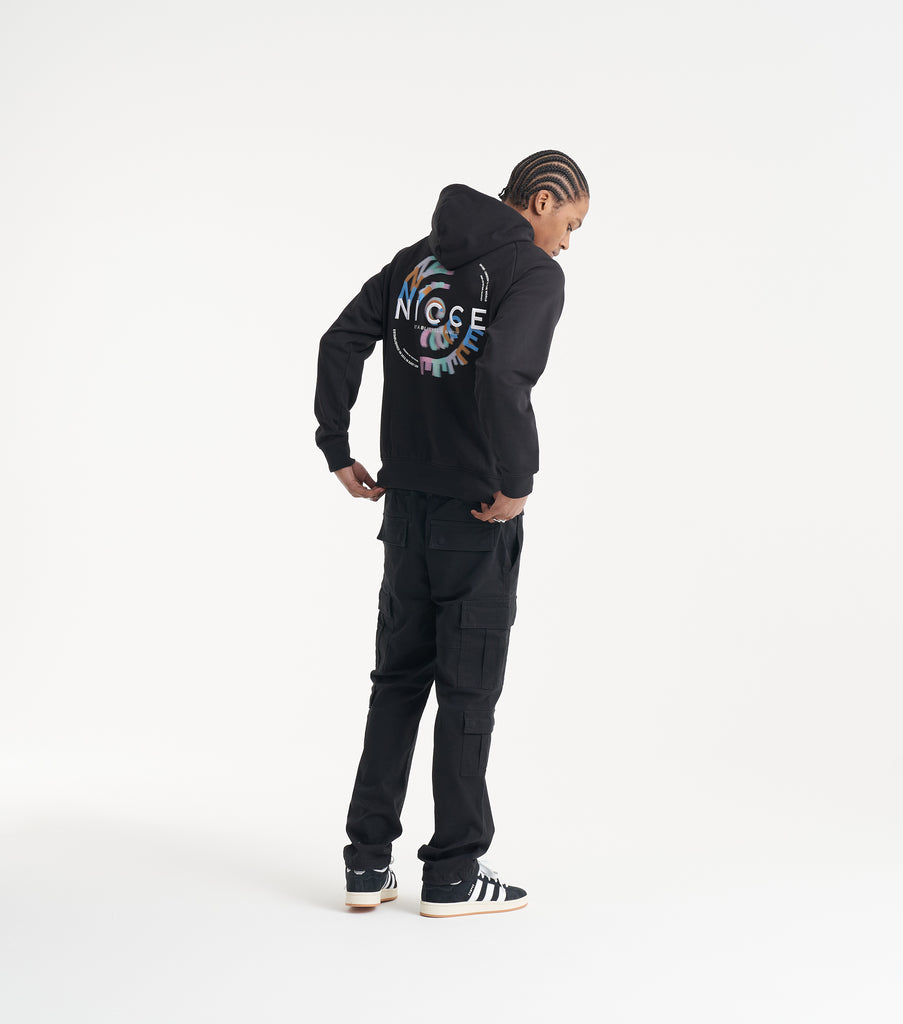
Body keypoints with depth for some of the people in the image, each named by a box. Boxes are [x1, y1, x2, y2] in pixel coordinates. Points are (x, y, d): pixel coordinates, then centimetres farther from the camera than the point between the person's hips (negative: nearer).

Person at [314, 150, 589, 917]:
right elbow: (500, 372, -28)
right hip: (477, 509, -6)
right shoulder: (535, 274, -11)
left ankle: (369, 861, 16)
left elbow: (342, 342, 8)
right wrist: (518, 480, -18)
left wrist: (338, 452, 9)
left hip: (406, 501, 6)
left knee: (399, 677, 14)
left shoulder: (419, 257, 12)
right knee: (469, 687, 3)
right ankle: (453, 874, 10)